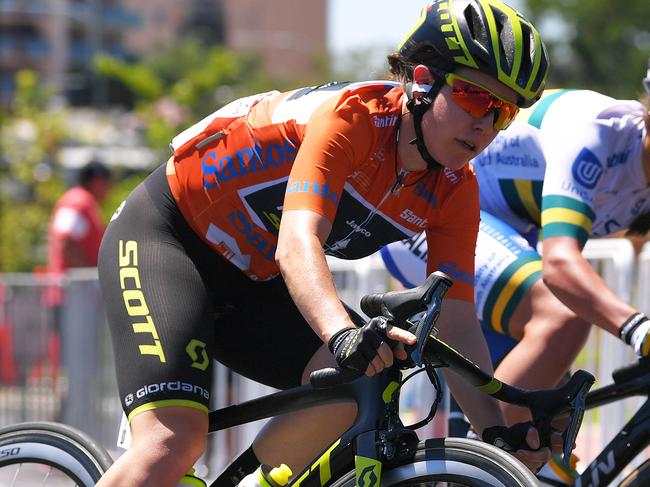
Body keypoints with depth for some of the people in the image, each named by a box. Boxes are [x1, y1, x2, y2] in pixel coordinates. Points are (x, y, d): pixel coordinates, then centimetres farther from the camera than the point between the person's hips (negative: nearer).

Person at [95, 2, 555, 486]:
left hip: (250, 281, 7)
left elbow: (457, 322, -9)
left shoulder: (454, 191, -6)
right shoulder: (354, 115, -27)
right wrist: (343, 334, -58)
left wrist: (498, 433, -21)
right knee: (175, 440, -26)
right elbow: (296, 244, -39)